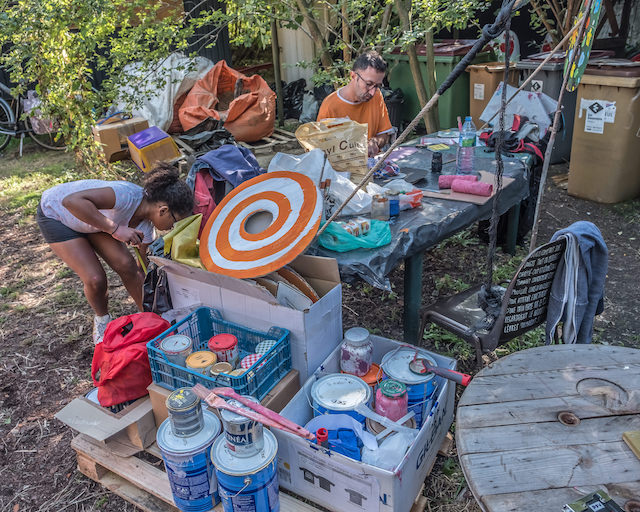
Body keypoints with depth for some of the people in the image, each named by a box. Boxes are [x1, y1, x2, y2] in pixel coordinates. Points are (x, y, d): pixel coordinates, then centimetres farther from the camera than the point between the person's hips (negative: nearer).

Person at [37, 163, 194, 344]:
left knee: (126, 265, -12)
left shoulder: (145, 225, -14)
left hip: (92, 219, 6)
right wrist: (115, 229, -46)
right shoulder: (128, 196, -38)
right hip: (55, 213, -5)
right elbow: (71, 201, -47)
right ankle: (102, 319, 15)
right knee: (95, 279, -15)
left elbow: (145, 268, -4)